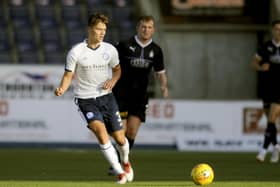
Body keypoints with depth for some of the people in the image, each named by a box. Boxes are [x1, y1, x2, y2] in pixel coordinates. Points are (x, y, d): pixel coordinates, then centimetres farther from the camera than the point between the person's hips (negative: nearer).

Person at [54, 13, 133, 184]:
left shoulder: (110, 50, 0)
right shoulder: (76, 52, -9)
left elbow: (117, 69, 17)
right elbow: (68, 75, -4)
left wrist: (113, 80, -5)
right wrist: (62, 89, -24)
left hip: (106, 97, 3)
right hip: (85, 99, -3)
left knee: (119, 138, 2)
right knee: (100, 130, -27)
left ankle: (125, 162, 39)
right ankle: (120, 172, -19)